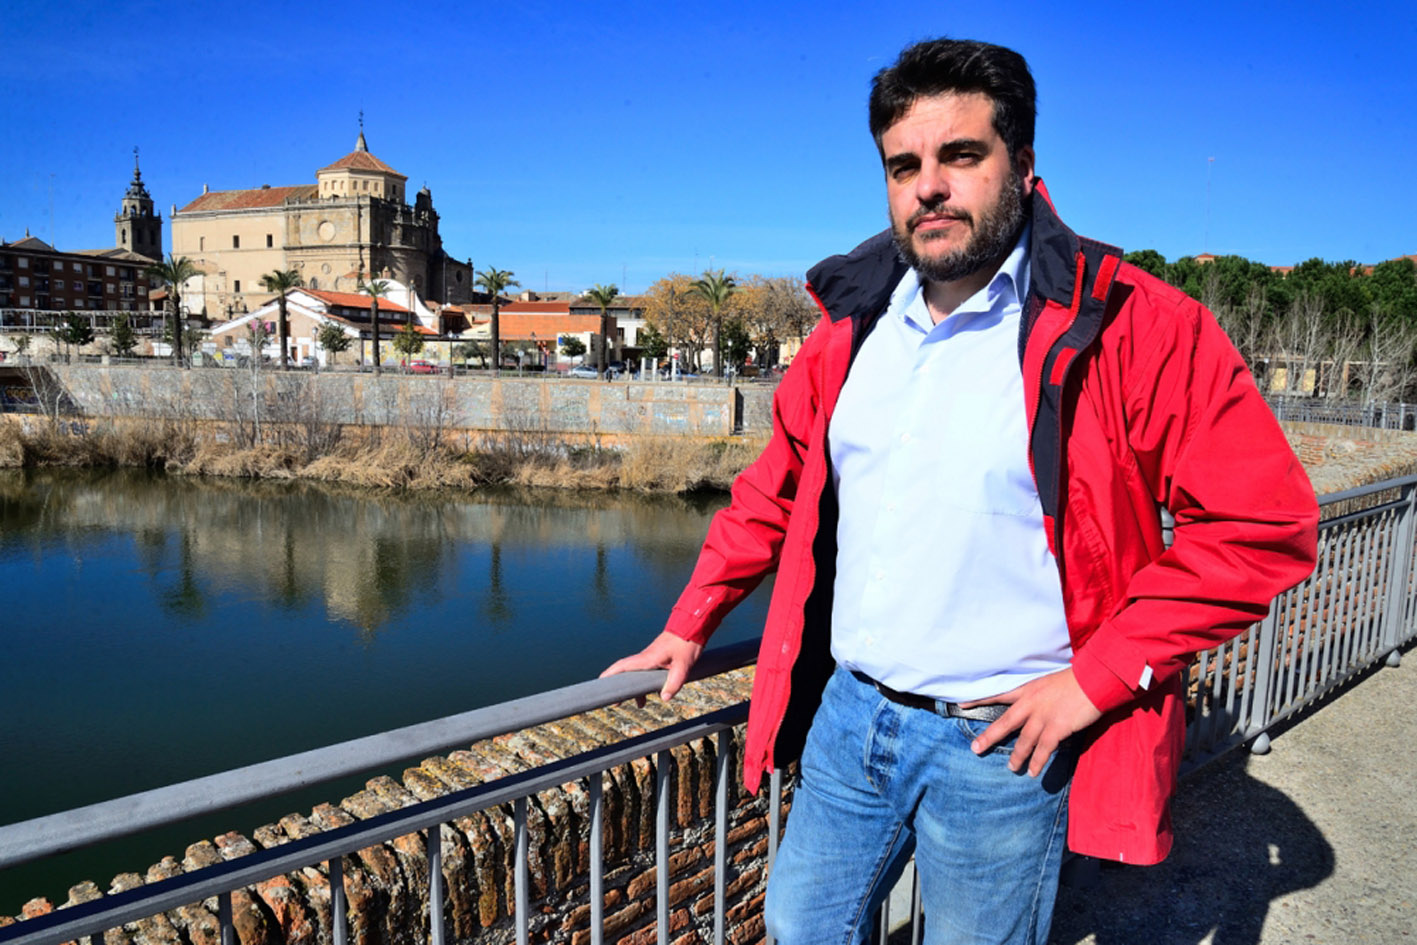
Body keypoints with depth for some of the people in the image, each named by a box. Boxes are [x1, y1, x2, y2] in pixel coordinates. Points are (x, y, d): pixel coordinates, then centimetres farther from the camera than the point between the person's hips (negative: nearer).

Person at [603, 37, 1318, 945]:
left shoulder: (1132, 326, -13)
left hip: (1003, 741, -4)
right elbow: (777, 490, 13)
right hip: (849, 713, 5)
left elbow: (1265, 519, -13)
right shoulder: (853, 326, 3)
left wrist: (1097, 676, -15)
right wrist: (691, 623, 14)